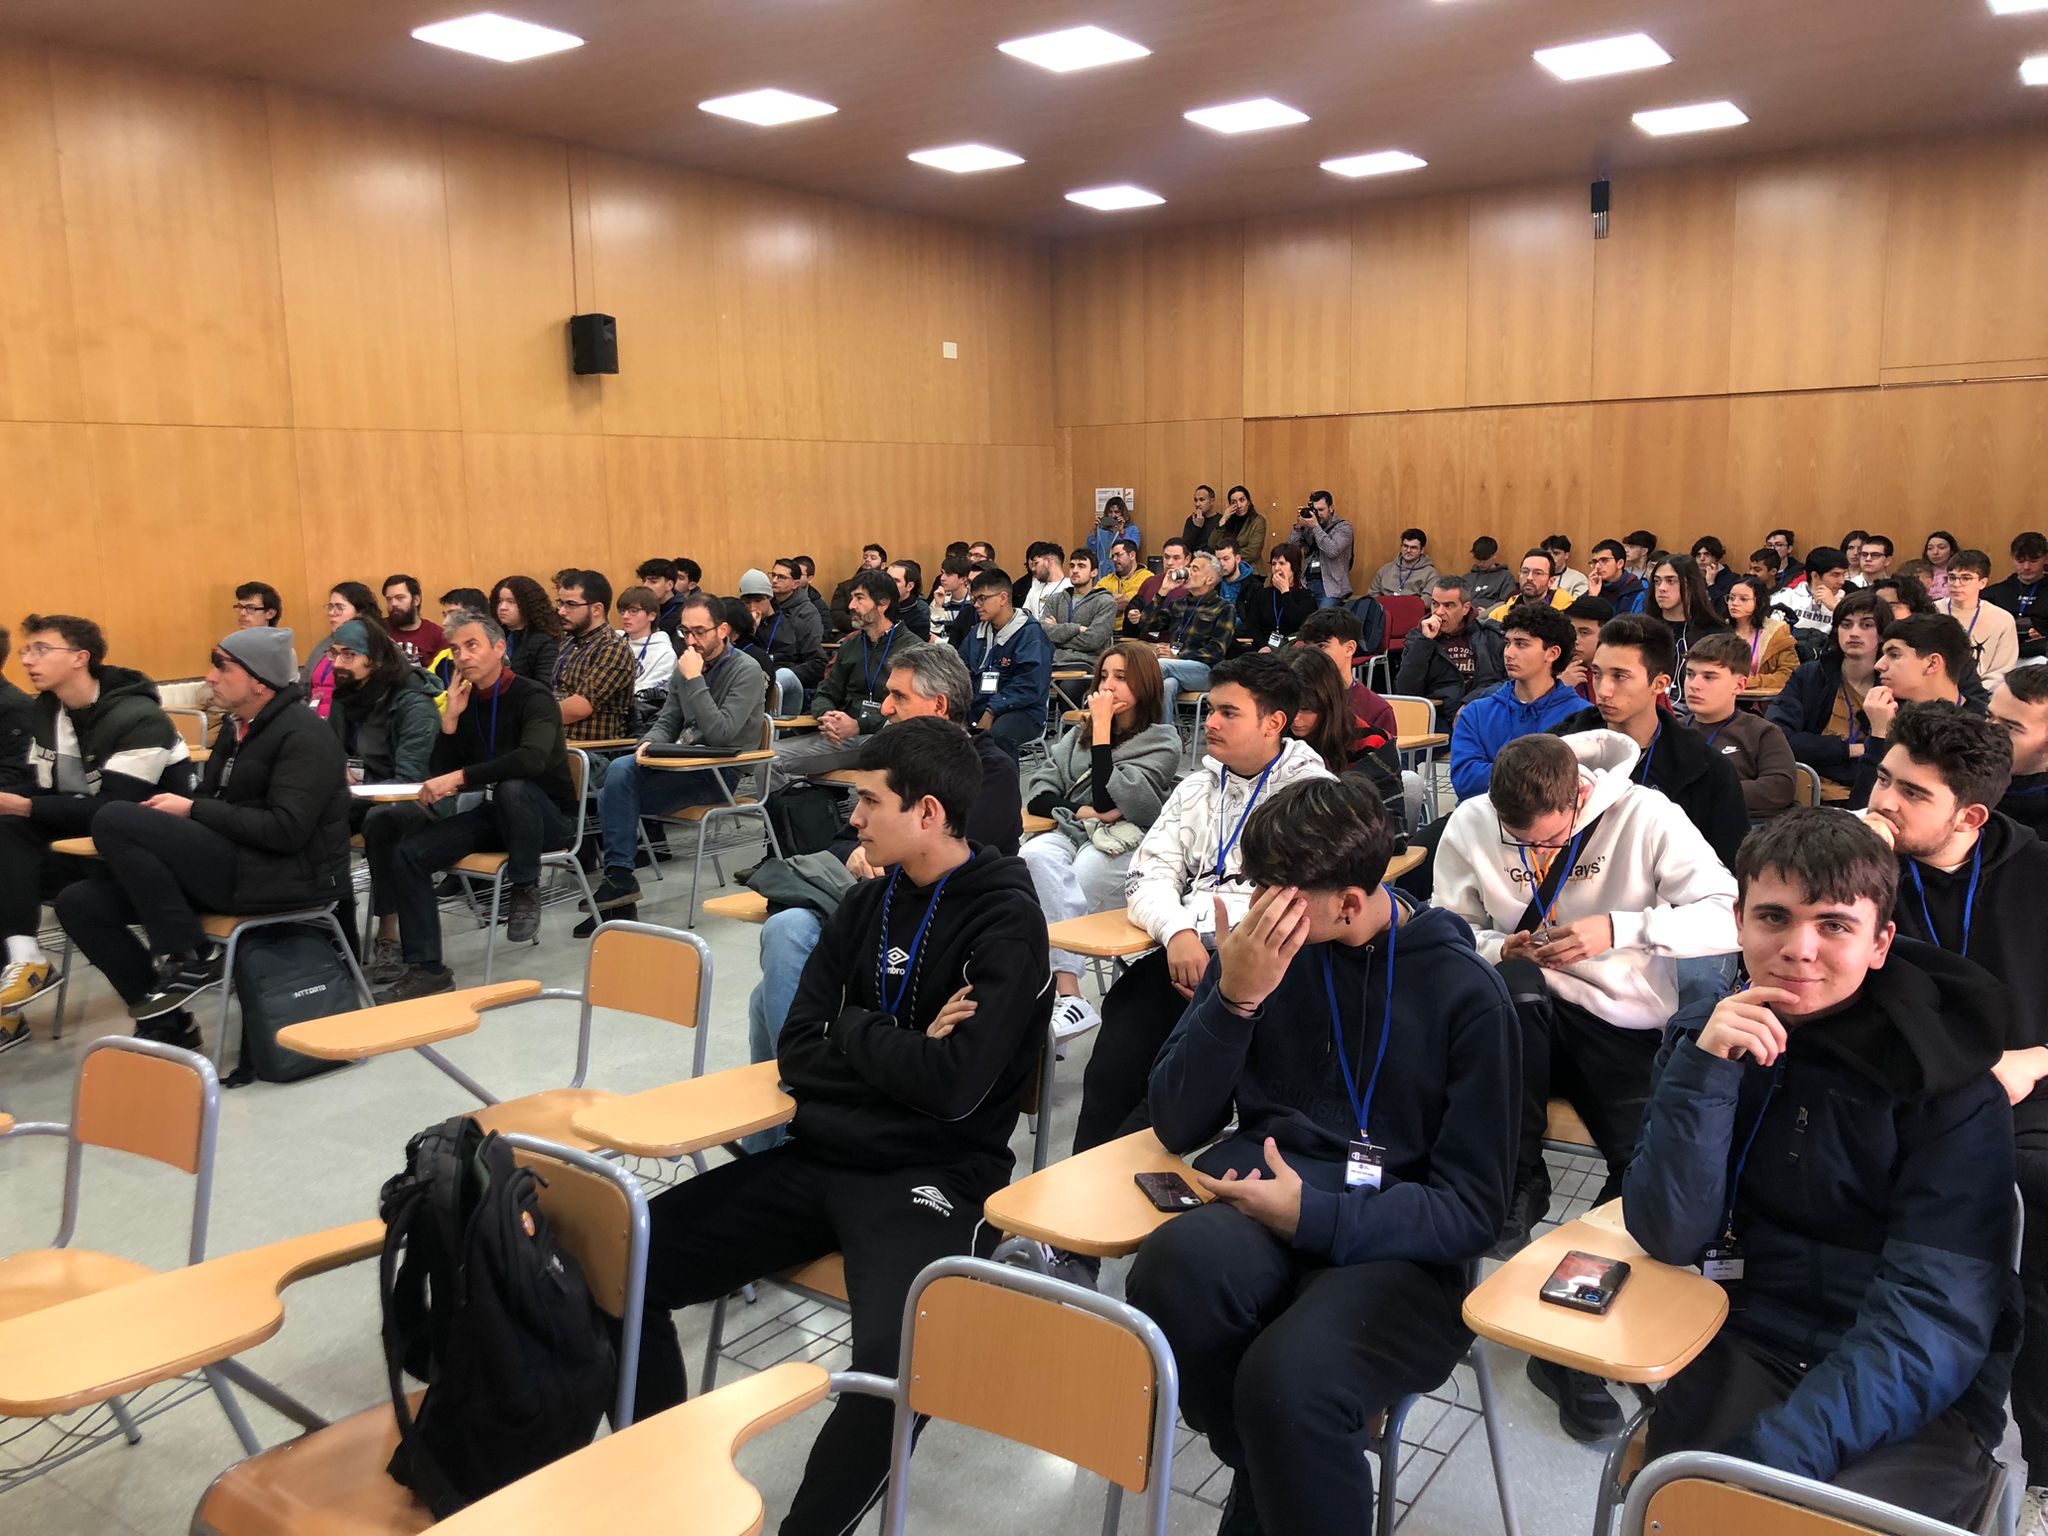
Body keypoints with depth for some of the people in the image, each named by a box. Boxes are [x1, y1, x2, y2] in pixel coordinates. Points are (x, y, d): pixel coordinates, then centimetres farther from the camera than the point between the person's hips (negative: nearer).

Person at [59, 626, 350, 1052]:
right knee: (80, 902, -1)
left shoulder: (304, 734, -11)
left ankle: (191, 959, -11)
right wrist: (173, 807, -2)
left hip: (287, 875, -9)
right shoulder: (236, 727, 17)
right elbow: (211, 803, 20)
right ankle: (166, 1024, 5)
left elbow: (287, 830, -21)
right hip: (233, 862, 9)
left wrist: (192, 810, -15)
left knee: (115, 819, -19)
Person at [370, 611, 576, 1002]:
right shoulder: (464, 703, 6)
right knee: (407, 852, -10)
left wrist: (460, 778, -34)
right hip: (493, 814, 6)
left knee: (512, 787, -39)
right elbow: (438, 777, 2)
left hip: (547, 815, -6)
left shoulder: (532, 696, -14)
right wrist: (450, 719, -10)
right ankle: (425, 967, -5)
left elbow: (533, 759, -34)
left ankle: (525, 889, -17)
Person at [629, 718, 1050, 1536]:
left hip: (929, 1176, -6)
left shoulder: (1005, 921, -10)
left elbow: (954, 1085, -21)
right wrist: (897, 1050, -9)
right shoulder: (867, 901, 10)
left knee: (894, 1367, -34)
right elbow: (797, 1054, 6)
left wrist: (856, 1031, -6)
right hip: (819, 1158, 7)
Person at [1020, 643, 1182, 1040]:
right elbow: (1037, 795, 12)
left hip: (1125, 846, -4)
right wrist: (1081, 811, -6)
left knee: (1051, 888, -33)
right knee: (1036, 855, -33)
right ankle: (1069, 993, -41)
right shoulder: (1080, 733, 20)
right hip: (1072, 833, 4)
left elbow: (1107, 799, -11)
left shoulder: (1162, 740, 3)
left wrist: (1103, 727, -7)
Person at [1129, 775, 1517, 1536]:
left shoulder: (1465, 990, -3)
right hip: (1262, 1197, 3)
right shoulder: (1258, 947, 4)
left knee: (1287, 1377, -35)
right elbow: (1177, 1126, 3)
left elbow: (1471, 1209, -2)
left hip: (1395, 1244, -3)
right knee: (1175, 1265, -32)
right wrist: (1236, 996, -12)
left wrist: (1315, 1214, -16)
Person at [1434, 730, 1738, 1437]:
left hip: (1627, 1022, 0)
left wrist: (1620, 930, -26)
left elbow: (1728, 917, -14)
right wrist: (1502, 948, -17)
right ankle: (1518, 1187, -19)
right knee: (1515, 985, -37)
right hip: (1524, 1015, 1)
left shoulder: (1645, 817, -11)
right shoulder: (1471, 825, -4)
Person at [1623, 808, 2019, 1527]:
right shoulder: (1705, 1034, -1)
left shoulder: (1950, 1082, -11)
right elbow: (1669, 1237, -7)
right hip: (1755, 1352, 2)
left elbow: (1933, 1315, -17)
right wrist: (1704, 1069, -21)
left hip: (1917, 1397, -2)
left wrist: (1772, 1456, -28)